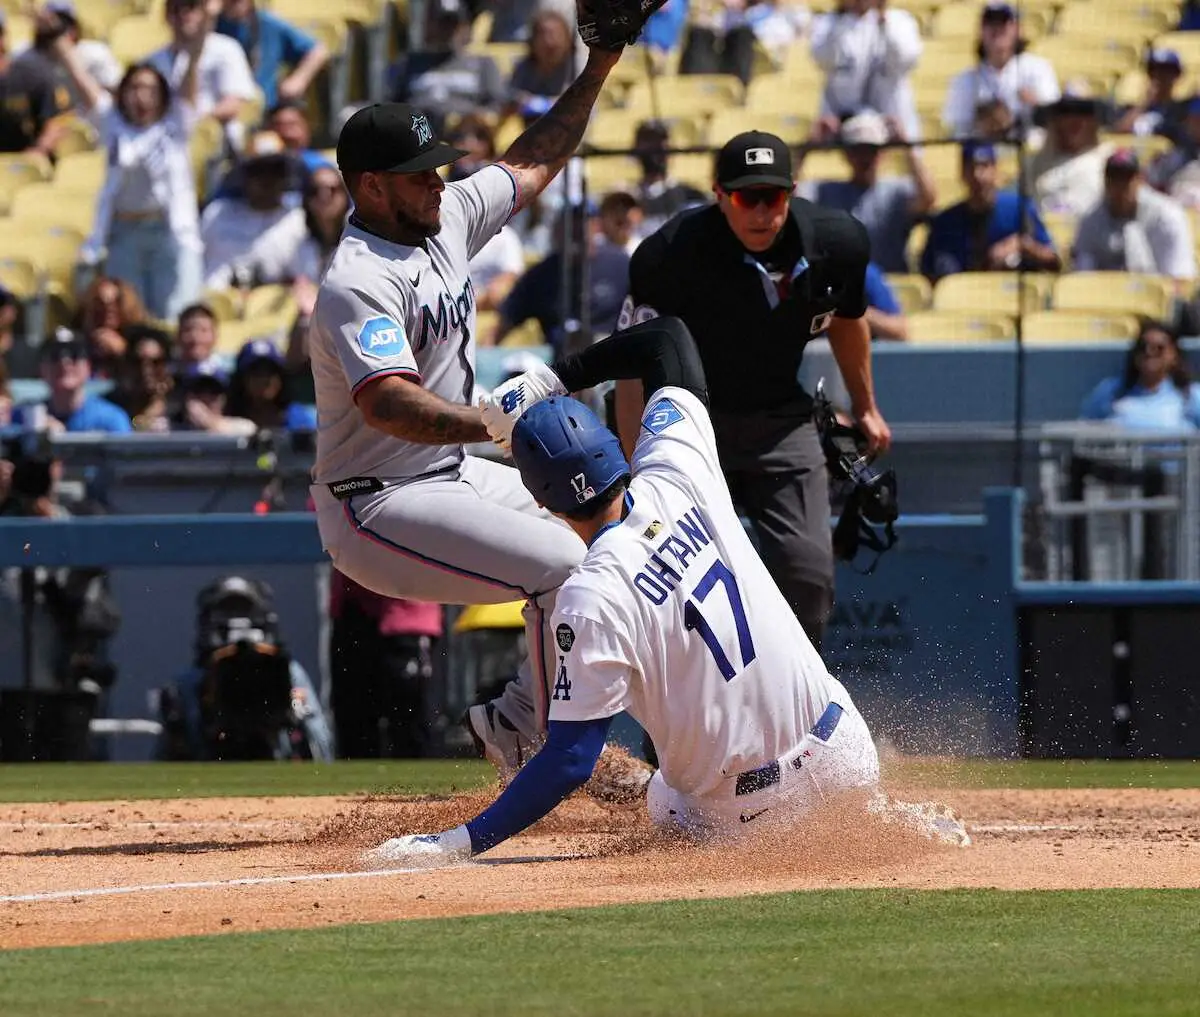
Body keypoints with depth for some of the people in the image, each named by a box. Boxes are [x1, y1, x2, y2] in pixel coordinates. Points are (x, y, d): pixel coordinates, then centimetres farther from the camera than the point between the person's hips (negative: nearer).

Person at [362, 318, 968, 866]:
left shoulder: (593, 599, -21)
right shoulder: (679, 472, -6)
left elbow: (571, 761, -20)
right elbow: (669, 339, 11)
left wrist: (459, 843, -20)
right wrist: (549, 383, 8)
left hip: (751, 810, -4)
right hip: (850, 751, 4)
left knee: (665, 802, 33)